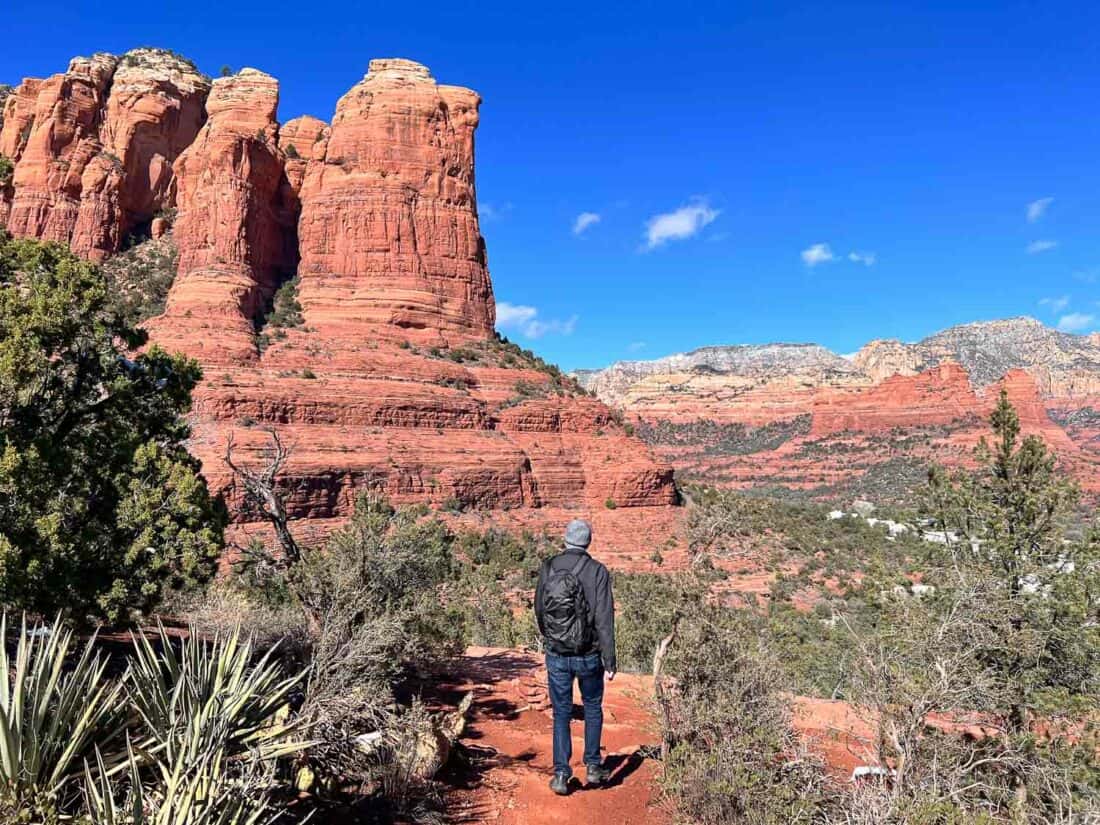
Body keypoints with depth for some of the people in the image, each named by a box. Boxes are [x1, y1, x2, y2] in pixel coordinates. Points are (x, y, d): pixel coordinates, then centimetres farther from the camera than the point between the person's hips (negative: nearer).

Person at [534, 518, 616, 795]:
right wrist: (610, 660, -9)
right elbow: (604, 619, -14)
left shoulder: (548, 568, -2)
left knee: (561, 713, 14)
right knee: (593, 708, 20)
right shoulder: (597, 571, -12)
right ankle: (593, 767, 26)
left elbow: (539, 610, 8)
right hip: (588, 655, -1)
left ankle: (561, 775, 13)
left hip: (556, 656, 2)